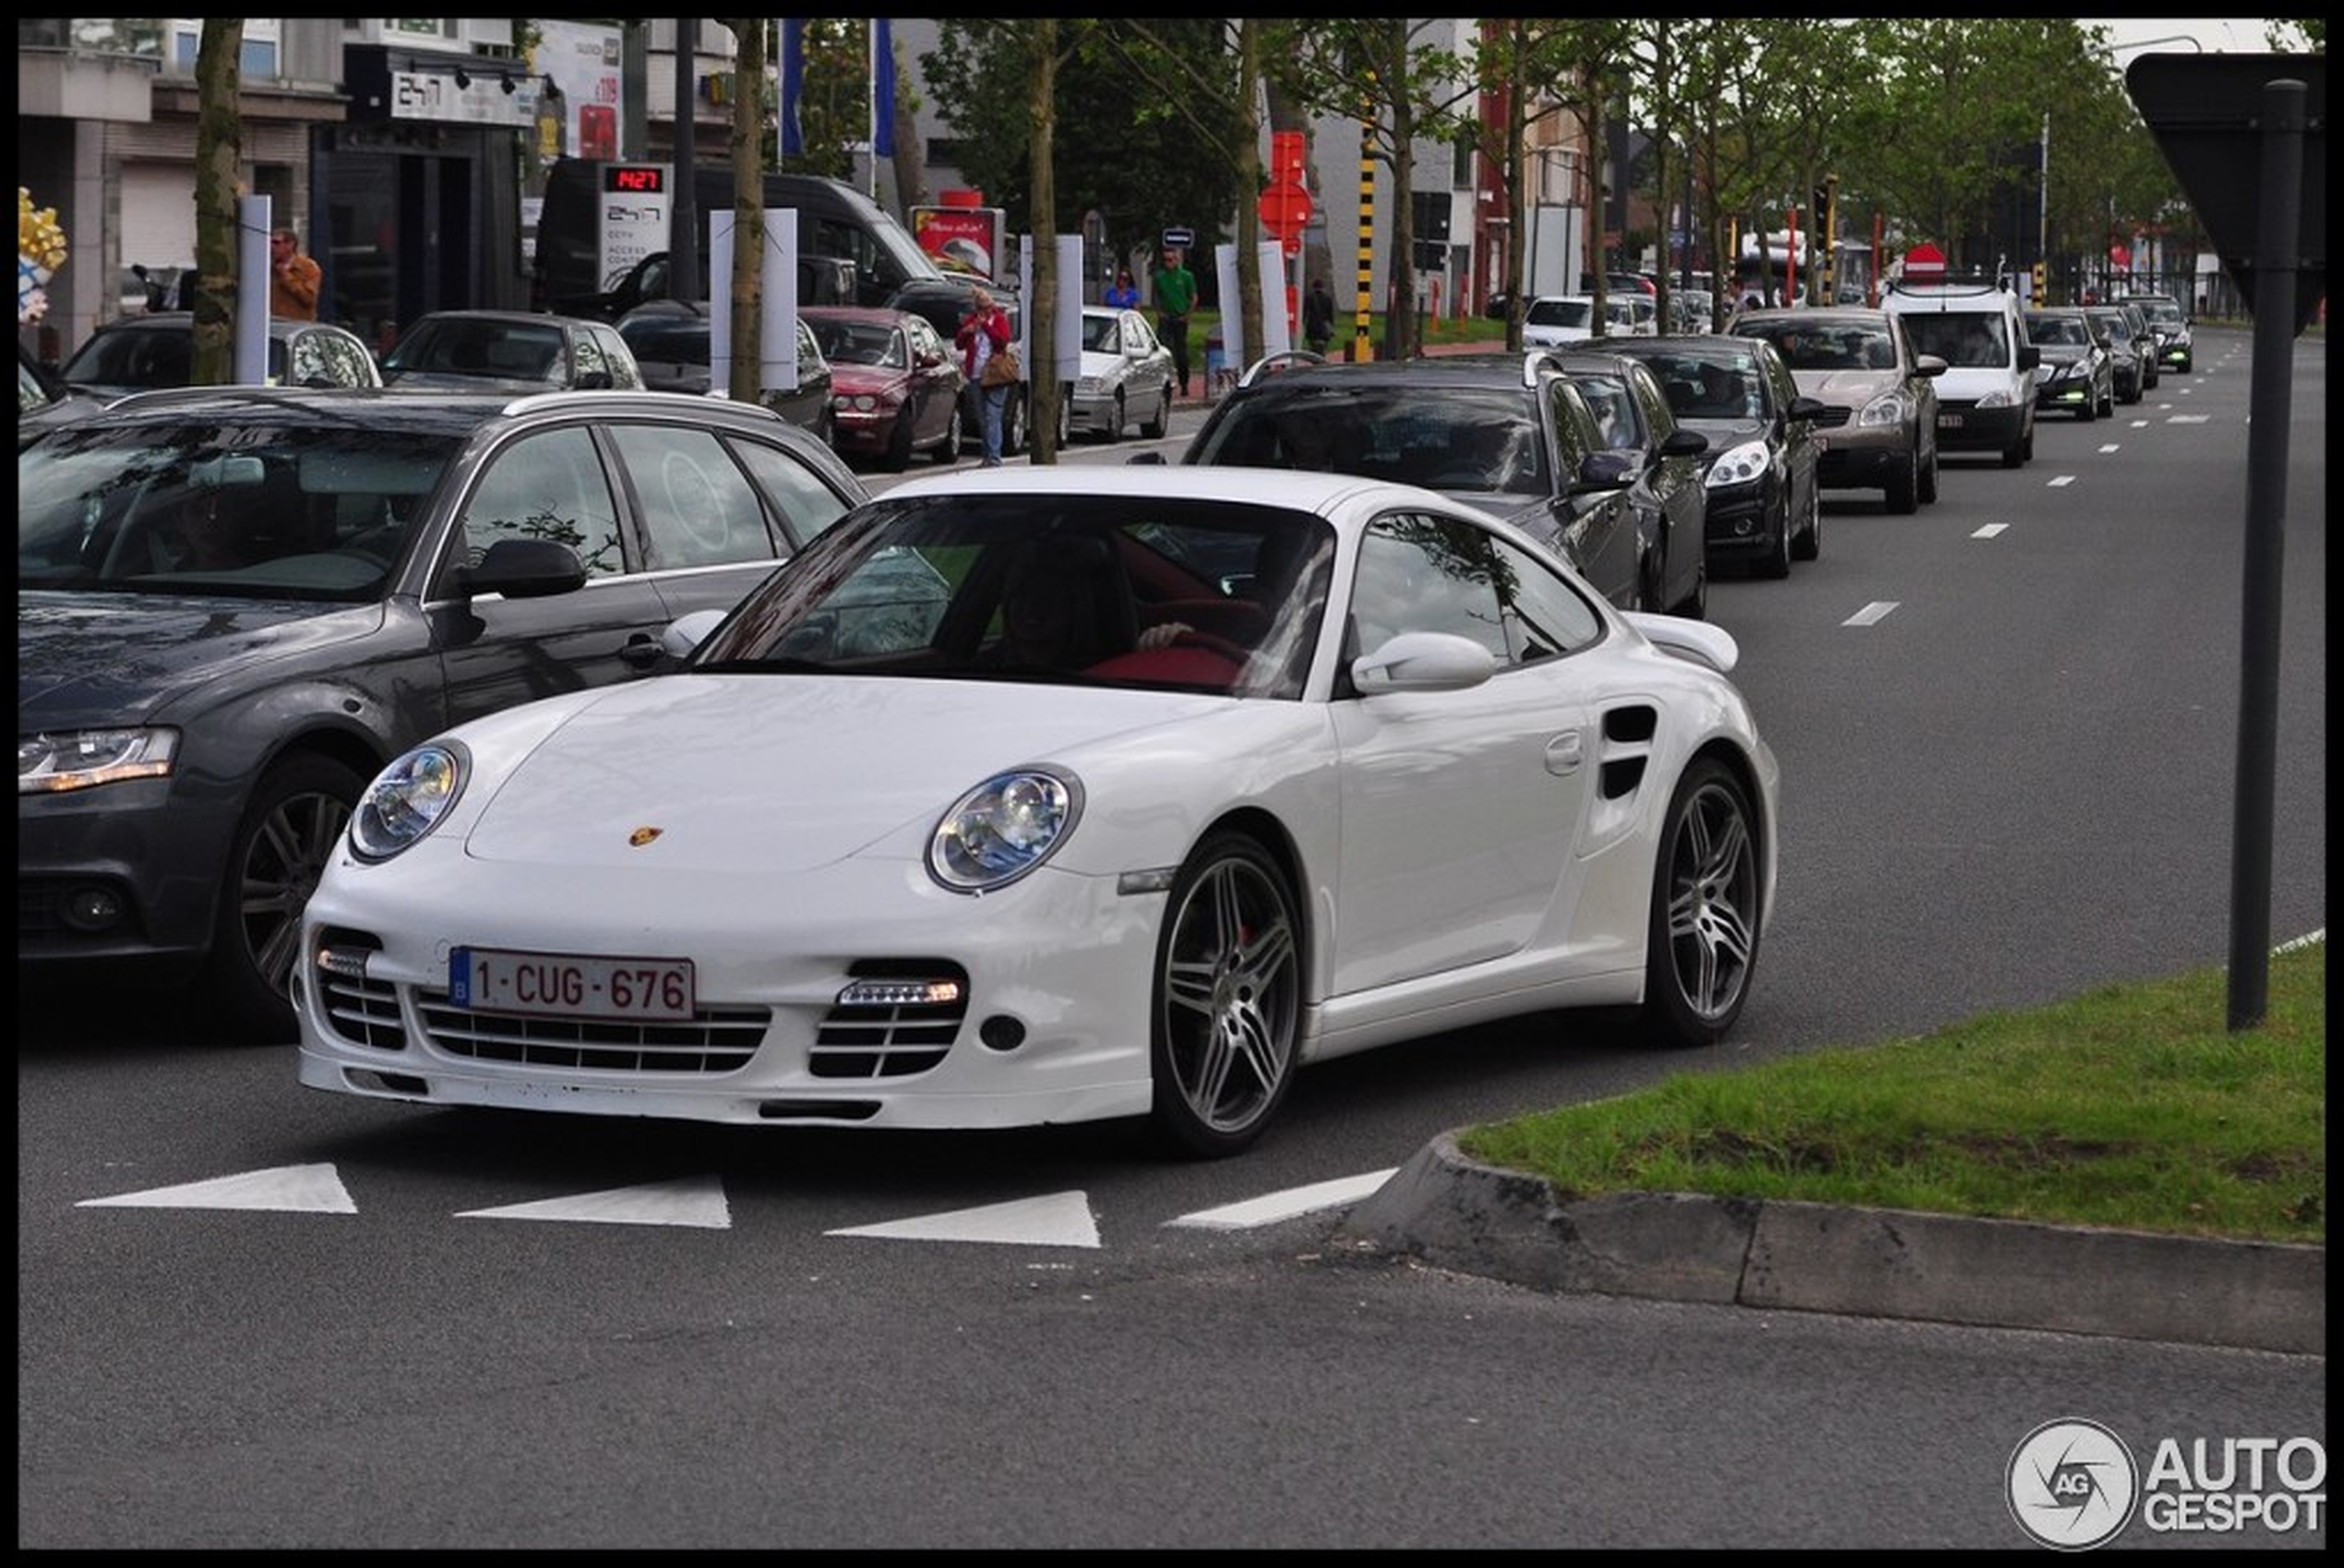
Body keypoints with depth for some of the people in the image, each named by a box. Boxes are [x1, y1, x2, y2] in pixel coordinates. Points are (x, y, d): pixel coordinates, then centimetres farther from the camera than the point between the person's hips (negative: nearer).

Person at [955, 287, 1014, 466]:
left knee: (992, 416, -13)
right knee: (984, 418, 10)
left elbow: (1003, 341, -13)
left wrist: (985, 325, -14)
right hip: (977, 375, 5)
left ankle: (994, 457, -16)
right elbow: (959, 344, 12)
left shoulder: (999, 319, 1)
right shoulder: (971, 320, 12)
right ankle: (988, 456, 17)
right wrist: (966, 331, -7)